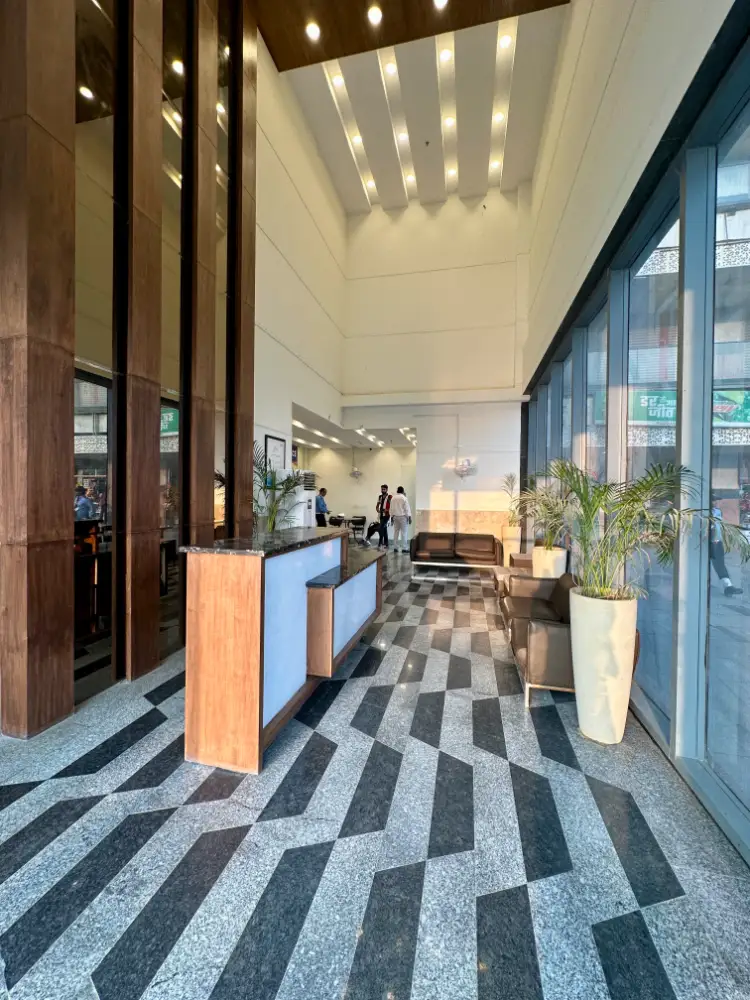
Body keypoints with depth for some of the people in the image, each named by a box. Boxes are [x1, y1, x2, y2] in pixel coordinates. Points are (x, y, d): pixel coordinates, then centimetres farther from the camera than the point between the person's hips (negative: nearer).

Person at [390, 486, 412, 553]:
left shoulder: (393, 498, 6)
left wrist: (392, 516, 14)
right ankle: (404, 548, -5)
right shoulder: (404, 498, -8)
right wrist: (409, 517, -7)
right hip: (403, 516, -5)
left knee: (396, 532, 9)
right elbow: (407, 508, -10)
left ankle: (395, 547, 11)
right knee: (404, 532, -4)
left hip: (395, 516, 5)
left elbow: (391, 508, 8)